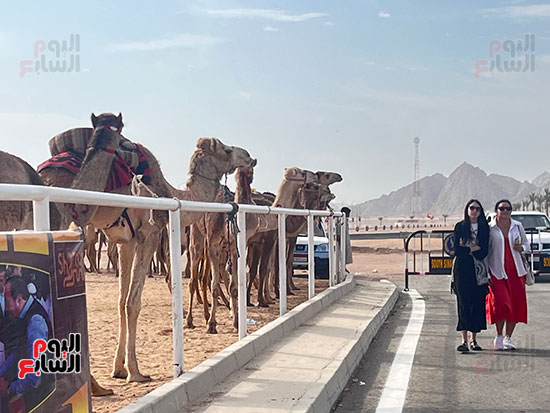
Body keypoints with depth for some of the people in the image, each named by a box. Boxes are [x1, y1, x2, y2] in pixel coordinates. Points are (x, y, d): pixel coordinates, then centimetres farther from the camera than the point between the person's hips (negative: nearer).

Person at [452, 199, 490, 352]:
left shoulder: (484, 227, 9)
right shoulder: (460, 227, 5)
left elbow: (484, 252, -1)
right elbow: (457, 250, -4)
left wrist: (466, 248, -7)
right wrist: (475, 248, -5)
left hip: (478, 270, 2)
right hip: (462, 270, -2)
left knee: (478, 303, 1)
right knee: (463, 303, -7)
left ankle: (474, 339, 10)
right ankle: (464, 340, -8)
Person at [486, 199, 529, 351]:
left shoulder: (517, 226, 8)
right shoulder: (489, 228, -1)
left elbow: (527, 244, 18)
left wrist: (521, 247, -7)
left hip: (515, 271, 3)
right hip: (497, 272, -3)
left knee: (516, 305, 2)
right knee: (500, 303, -13)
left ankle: (507, 338, 16)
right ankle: (499, 337, 8)